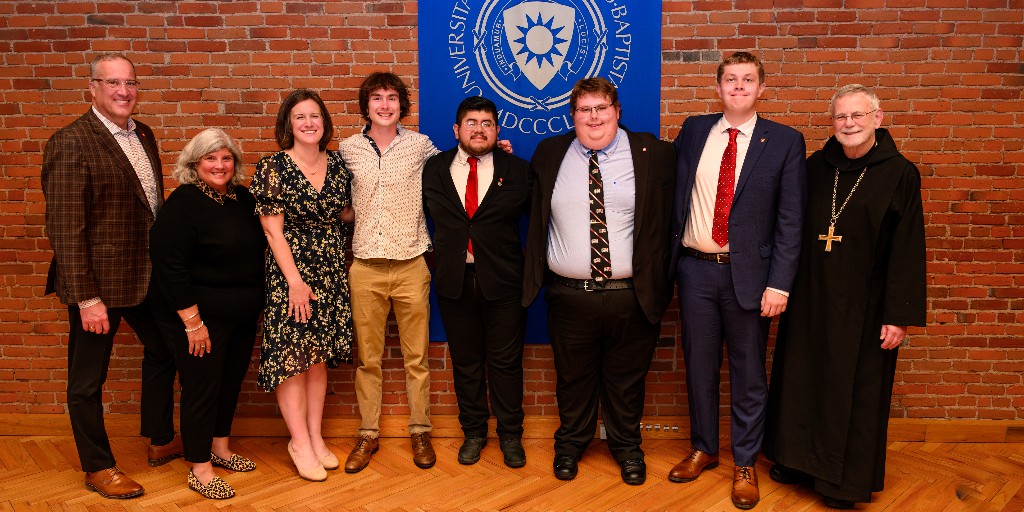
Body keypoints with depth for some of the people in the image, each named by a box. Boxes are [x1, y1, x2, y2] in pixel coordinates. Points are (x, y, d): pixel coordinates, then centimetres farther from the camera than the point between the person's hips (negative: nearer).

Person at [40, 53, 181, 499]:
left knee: (163, 351, 22)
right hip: (98, 282, -8)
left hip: (147, 274, 8)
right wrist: (87, 298, -22)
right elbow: (65, 227, -20)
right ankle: (98, 468, 28)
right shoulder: (71, 143, -17)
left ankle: (161, 441, 42)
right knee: (88, 379, 9)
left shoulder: (143, 135, 7)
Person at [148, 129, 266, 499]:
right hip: (201, 316, -7)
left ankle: (219, 448, 36)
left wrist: (256, 304, 11)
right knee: (201, 386, 2)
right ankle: (199, 469, 17)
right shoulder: (184, 203, -15)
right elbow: (169, 265, -19)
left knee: (231, 381, 16)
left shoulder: (243, 199, 5)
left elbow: (258, 249, 15)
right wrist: (193, 321, -20)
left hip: (242, 316, 7)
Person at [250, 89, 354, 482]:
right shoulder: (272, 167, -8)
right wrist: (295, 280, -14)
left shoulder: (338, 164, 5)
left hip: (329, 272, 4)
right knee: (290, 354, 0)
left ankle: (315, 437, 21)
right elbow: (272, 228, -10)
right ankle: (300, 442, 13)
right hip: (288, 271, -4)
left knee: (319, 355, 10)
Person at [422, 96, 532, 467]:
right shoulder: (434, 169, 5)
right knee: (465, 361, 12)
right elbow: (422, 213, 14)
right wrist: (436, 256, 4)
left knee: (506, 361, 7)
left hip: (502, 282, -1)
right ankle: (473, 432, 28)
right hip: (454, 281, 2)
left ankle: (510, 435, 23)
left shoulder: (518, 171, 1)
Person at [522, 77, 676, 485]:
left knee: (626, 380, 14)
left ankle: (627, 447, 36)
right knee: (573, 379, 15)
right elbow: (534, 213, 17)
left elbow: (668, 217, 4)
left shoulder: (653, 154, 0)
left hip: (632, 297, -1)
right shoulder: (549, 154, 6)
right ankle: (570, 443, 37)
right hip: (570, 296, 1)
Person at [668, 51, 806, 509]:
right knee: (699, 365, 13)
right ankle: (703, 449, 33)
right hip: (695, 268, 2)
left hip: (748, 273, -2)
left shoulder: (785, 141, -2)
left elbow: (790, 221, -5)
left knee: (748, 372, 9)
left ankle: (745, 464, 27)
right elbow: (673, 194, 7)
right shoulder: (693, 131, 6)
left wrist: (779, 284, -11)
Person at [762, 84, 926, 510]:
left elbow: (907, 251, -9)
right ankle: (799, 459, 32)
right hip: (808, 299, 4)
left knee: (854, 390, 7)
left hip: (862, 306, -3)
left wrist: (900, 315, -12)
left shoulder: (899, 174, -7)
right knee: (801, 379, 13)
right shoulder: (814, 167, 3)